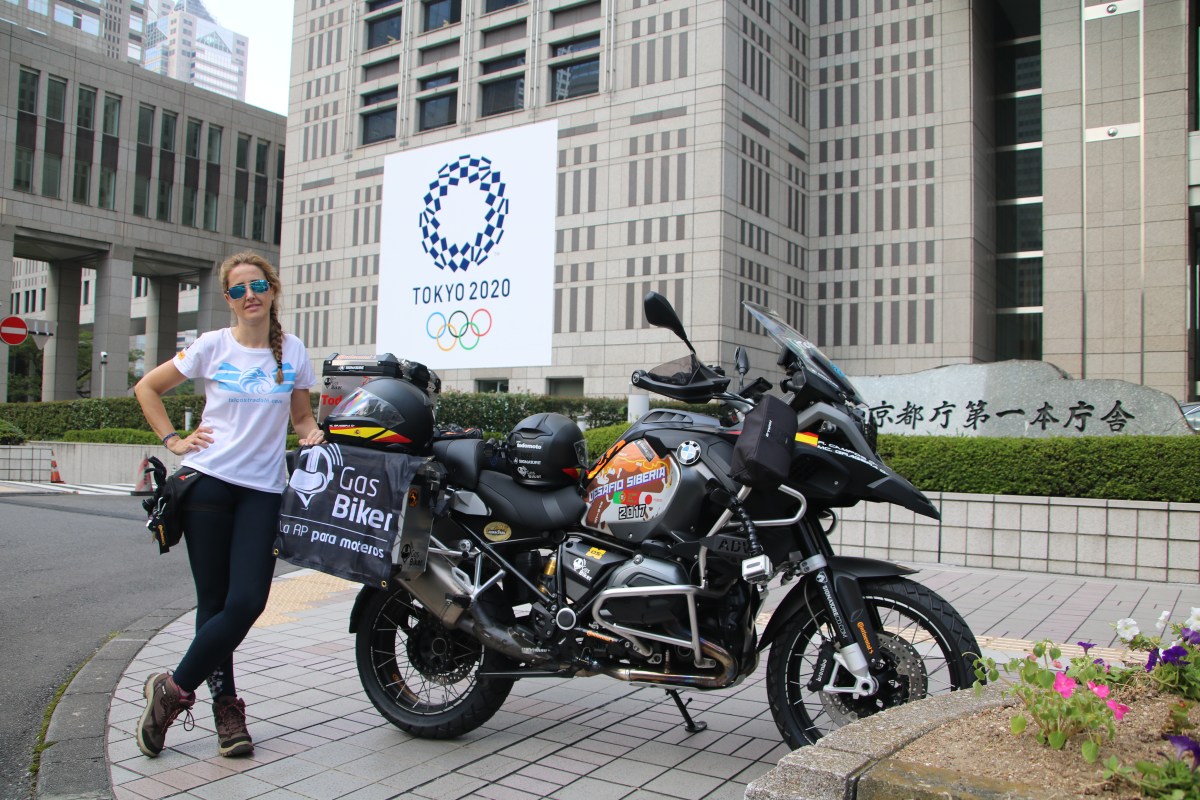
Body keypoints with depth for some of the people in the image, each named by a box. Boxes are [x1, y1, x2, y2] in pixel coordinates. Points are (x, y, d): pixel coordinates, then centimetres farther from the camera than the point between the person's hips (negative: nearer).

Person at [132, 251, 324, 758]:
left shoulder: (293, 351, 8)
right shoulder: (213, 346, 4)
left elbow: (301, 415, 20)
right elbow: (147, 388, 14)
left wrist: (311, 434, -2)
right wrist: (174, 441, 3)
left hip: (264, 488, 1)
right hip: (210, 482, -1)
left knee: (248, 602, -10)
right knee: (214, 602, 2)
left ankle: (174, 689, 9)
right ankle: (225, 705, 17)